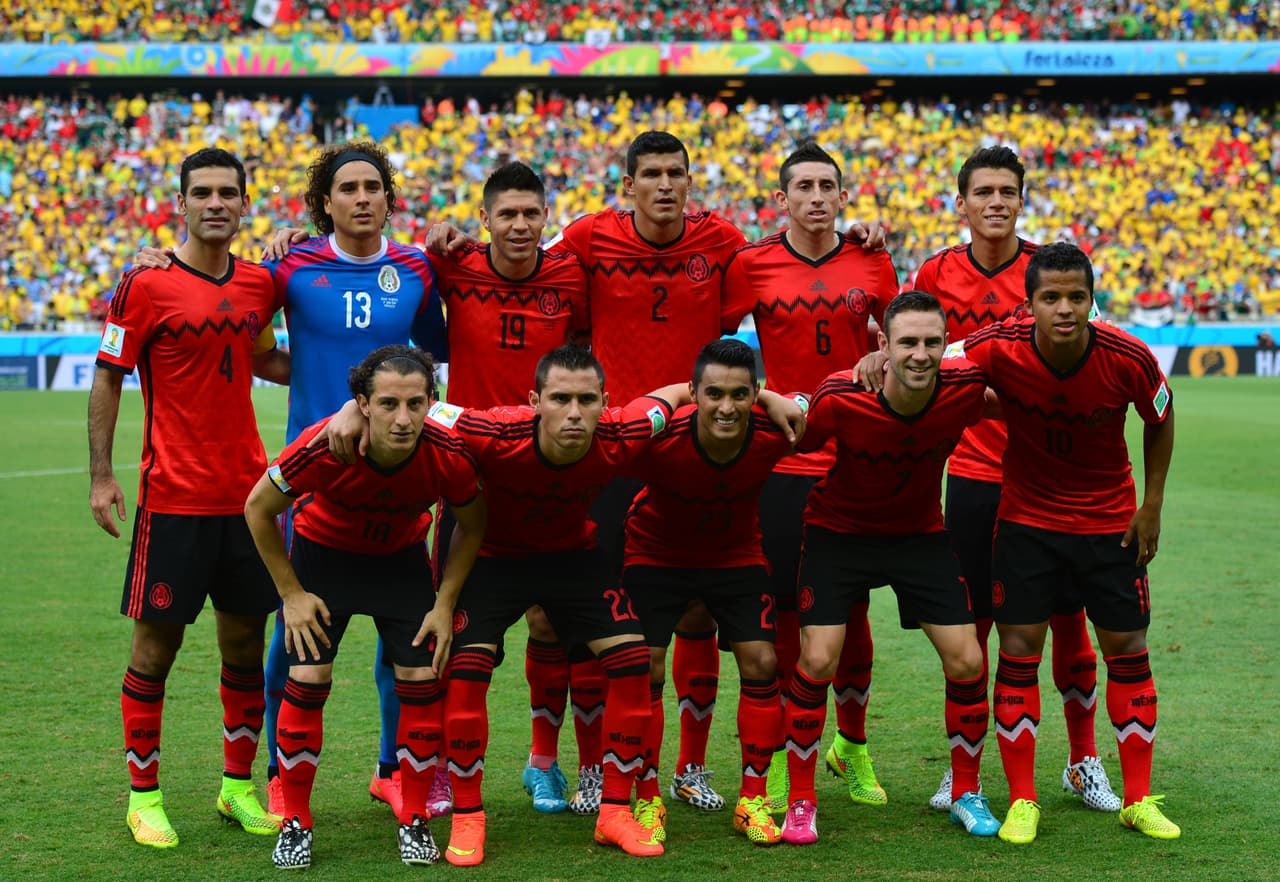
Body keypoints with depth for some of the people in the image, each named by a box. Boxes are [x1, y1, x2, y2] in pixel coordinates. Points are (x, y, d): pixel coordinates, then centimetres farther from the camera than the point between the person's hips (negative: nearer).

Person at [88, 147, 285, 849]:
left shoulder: (258, 283, 7)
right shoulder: (145, 285, -8)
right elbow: (107, 378, -4)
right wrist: (100, 474, -8)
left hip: (246, 493, 5)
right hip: (172, 499, -5)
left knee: (245, 639, 10)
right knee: (156, 642, 1)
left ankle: (238, 785, 24)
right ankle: (143, 794, 13)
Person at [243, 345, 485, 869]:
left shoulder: (449, 455, -31)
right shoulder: (322, 448, -36)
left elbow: (471, 527, -8)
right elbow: (258, 508, -16)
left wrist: (444, 604, -11)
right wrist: (291, 593, -12)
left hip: (402, 556, 2)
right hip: (323, 549, -1)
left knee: (422, 680, -6)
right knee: (307, 679, -9)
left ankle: (414, 822, 10)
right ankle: (295, 823, 6)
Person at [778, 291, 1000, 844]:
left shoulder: (965, 390, -24)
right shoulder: (840, 398, -30)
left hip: (921, 533, 2)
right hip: (838, 530, -2)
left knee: (967, 660, -4)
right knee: (817, 659, -12)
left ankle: (966, 795, 17)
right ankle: (801, 803, 5)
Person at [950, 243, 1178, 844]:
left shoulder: (1128, 358, -21)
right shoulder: (1001, 348, -23)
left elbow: (1160, 421, -2)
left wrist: (1152, 506, -1)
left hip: (1110, 520, 1)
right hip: (1027, 517, 0)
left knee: (1127, 651, 5)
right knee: (1018, 649, -3)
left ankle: (1138, 800, 17)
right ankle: (1021, 802, 9)